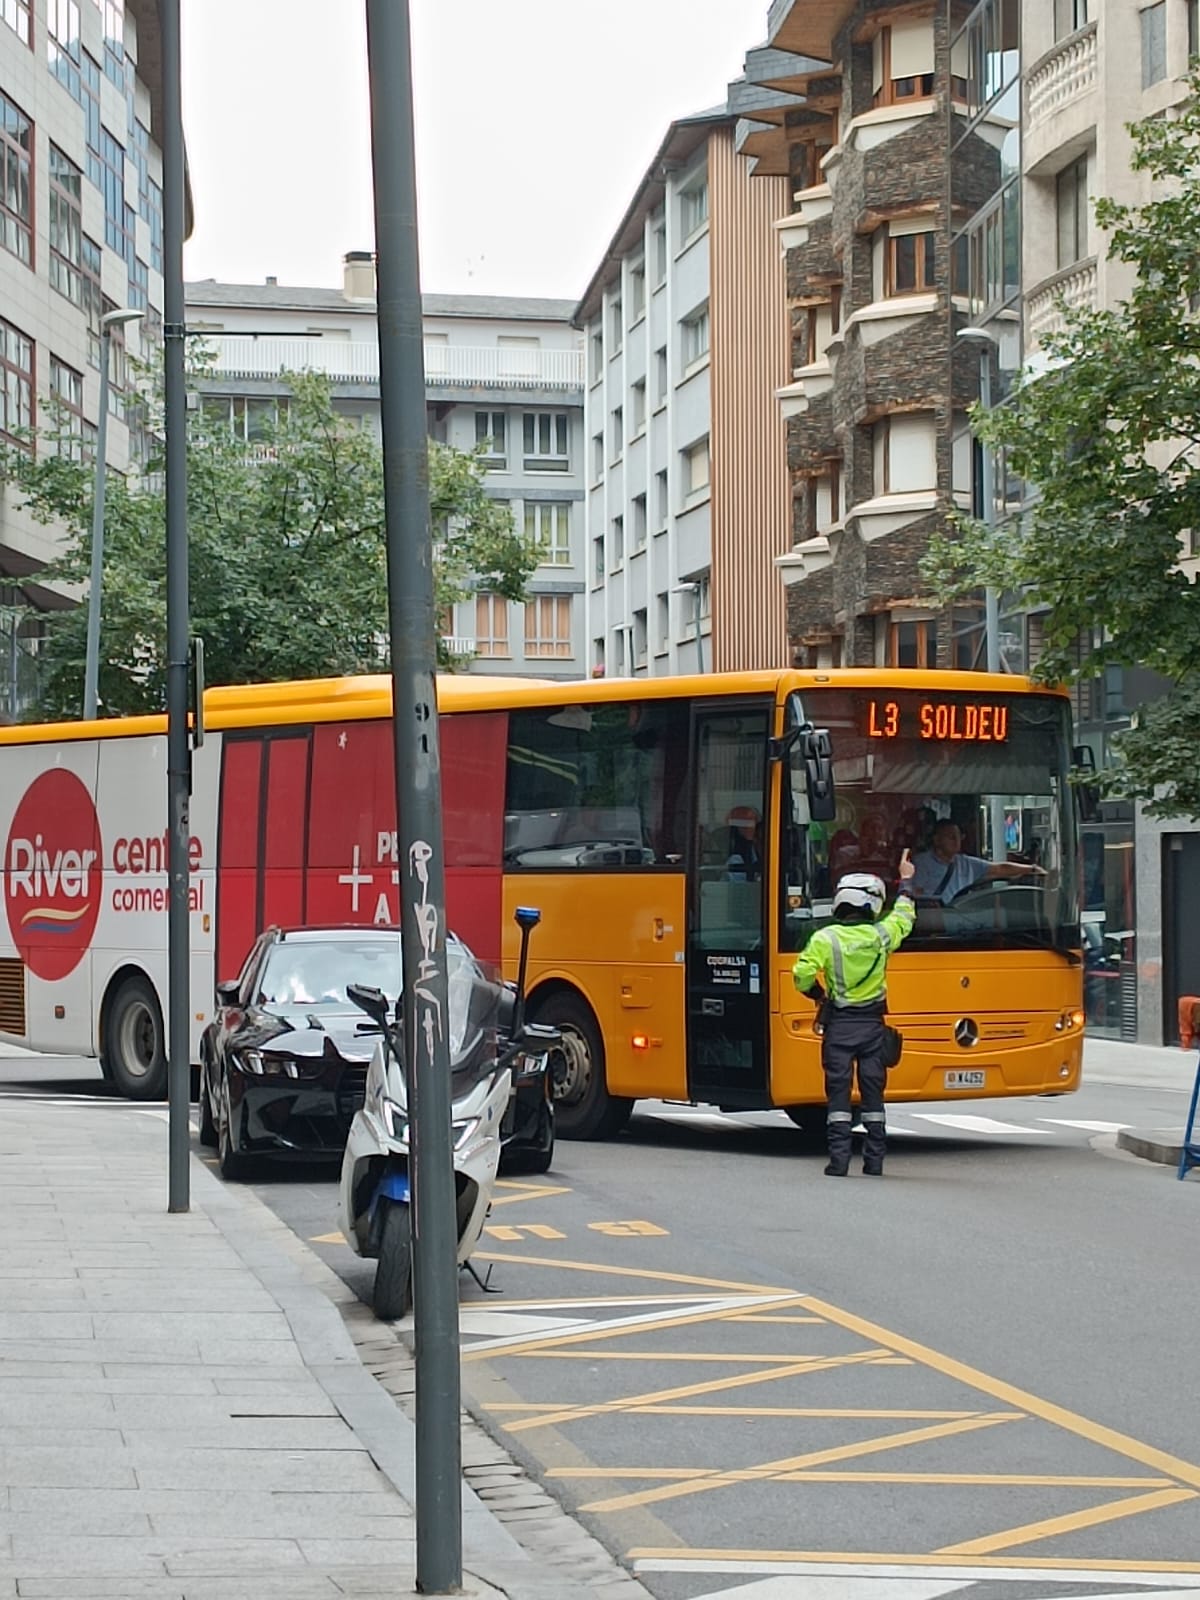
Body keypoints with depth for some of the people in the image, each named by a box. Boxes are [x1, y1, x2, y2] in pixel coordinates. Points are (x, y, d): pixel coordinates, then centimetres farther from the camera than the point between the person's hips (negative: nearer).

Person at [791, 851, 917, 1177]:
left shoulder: (824, 939, -11)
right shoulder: (881, 935, -2)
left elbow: (803, 977, -15)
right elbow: (904, 917, 19)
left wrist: (819, 994, 6)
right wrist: (905, 883, 33)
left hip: (838, 1024, -2)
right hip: (872, 1024, 2)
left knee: (838, 1091, 1)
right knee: (873, 1092, 9)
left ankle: (839, 1159, -6)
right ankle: (874, 1160, 9)